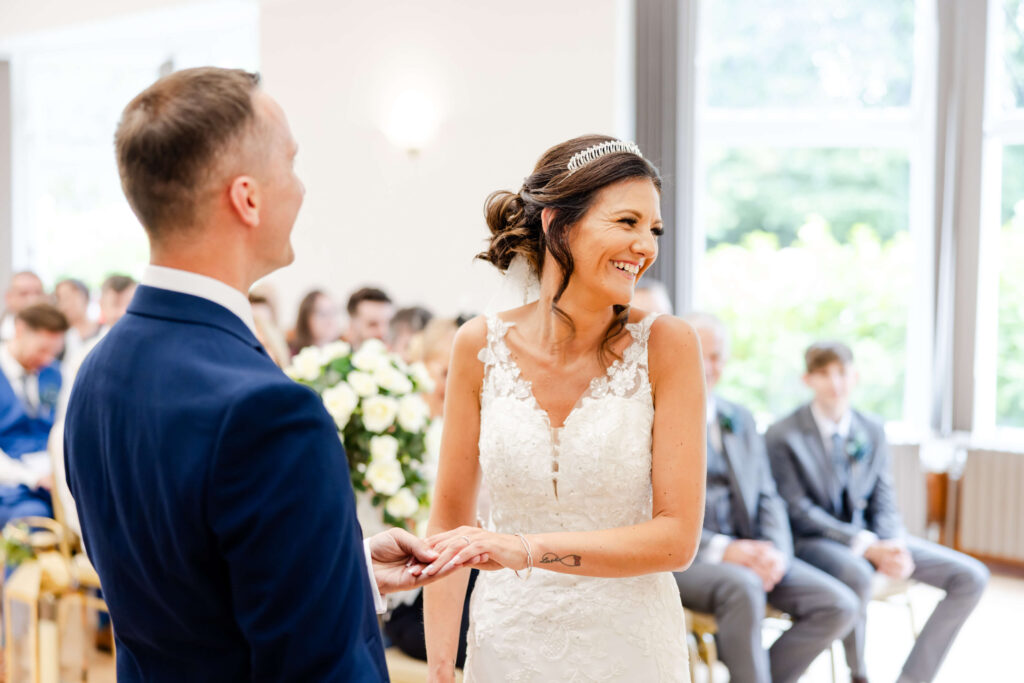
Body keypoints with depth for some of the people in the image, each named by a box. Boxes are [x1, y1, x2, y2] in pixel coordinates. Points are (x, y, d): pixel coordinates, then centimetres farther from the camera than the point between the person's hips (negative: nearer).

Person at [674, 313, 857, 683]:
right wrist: (723, 549, -20)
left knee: (840, 606, -13)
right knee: (742, 586, -37)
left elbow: (767, 497, 14)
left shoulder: (742, 420, 19)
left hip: (749, 554, 6)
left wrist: (776, 552, -7)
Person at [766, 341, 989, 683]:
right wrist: (867, 548, -21)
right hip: (813, 541, -6)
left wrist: (893, 546, -13)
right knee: (857, 574, -41)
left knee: (972, 576, -9)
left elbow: (883, 502, 10)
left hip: (871, 537, 6)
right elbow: (799, 511, -13)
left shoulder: (873, 430, 9)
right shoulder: (782, 436, -8)